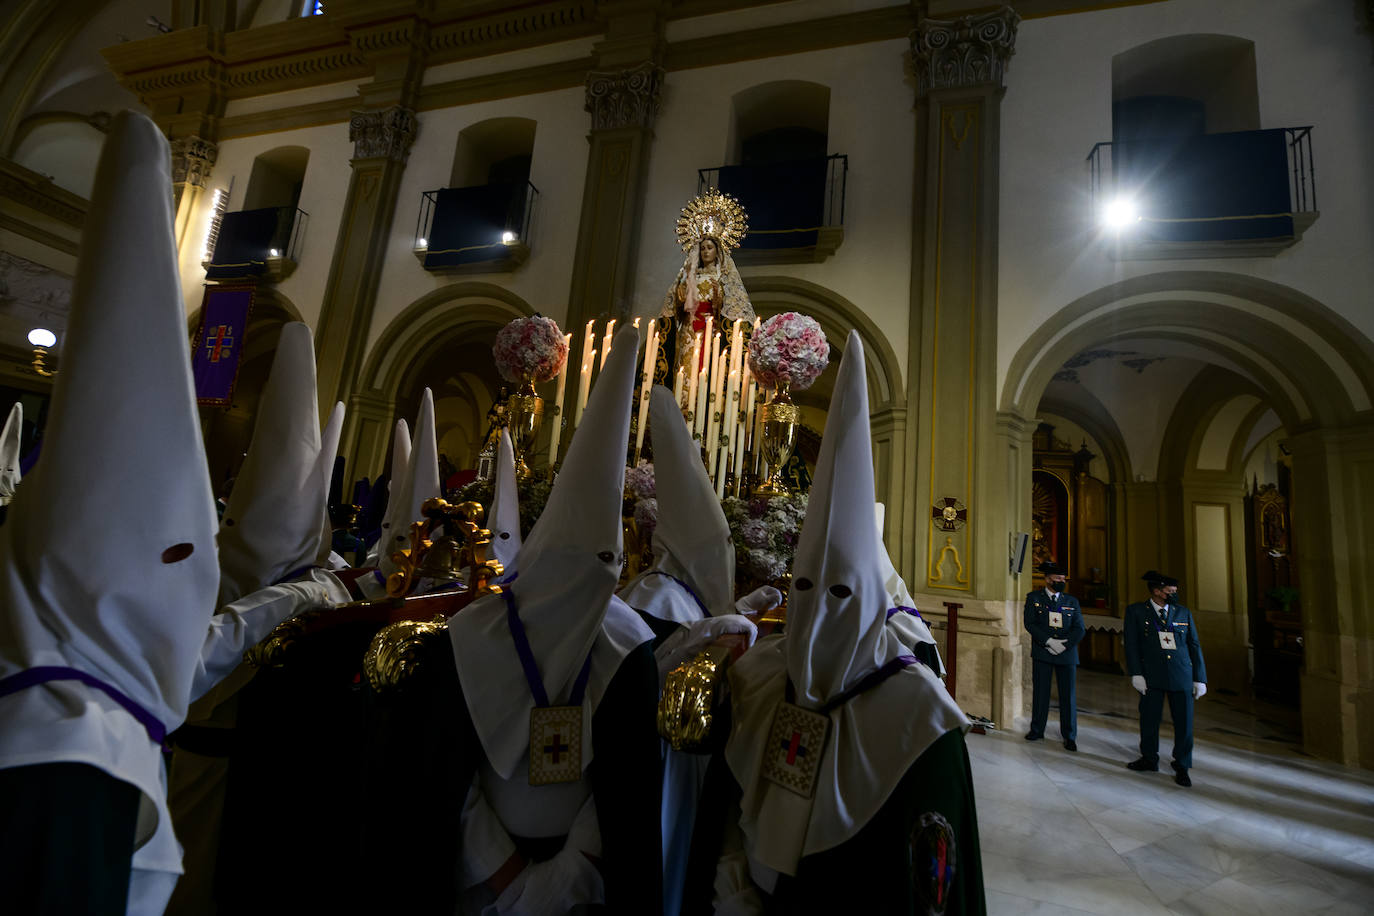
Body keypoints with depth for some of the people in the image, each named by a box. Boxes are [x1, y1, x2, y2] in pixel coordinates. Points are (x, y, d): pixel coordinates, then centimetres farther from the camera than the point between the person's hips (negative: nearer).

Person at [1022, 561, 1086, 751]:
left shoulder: (1072, 601, 10)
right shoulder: (1034, 598, 4)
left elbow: (1080, 629, 3)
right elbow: (1029, 623, -4)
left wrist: (1064, 645, -10)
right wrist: (1049, 641, -14)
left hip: (1067, 654, 1)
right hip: (1042, 653, -1)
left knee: (1068, 695, 3)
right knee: (1040, 693, 5)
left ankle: (1069, 737, 13)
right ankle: (1037, 730, 17)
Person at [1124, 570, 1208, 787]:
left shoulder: (1183, 613, 9)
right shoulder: (1136, 611, 1)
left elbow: (1194, 646, 10)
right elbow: (1131, 644, -1)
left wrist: (1199, 678, 6)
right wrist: (1136, 674, -8)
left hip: (1182, 676, 2)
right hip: (1152, 676, -2)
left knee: (1184, 722, 5)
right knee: (1149, 720, 7)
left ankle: (1182, 767, 21)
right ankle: (1149, 759, 25)